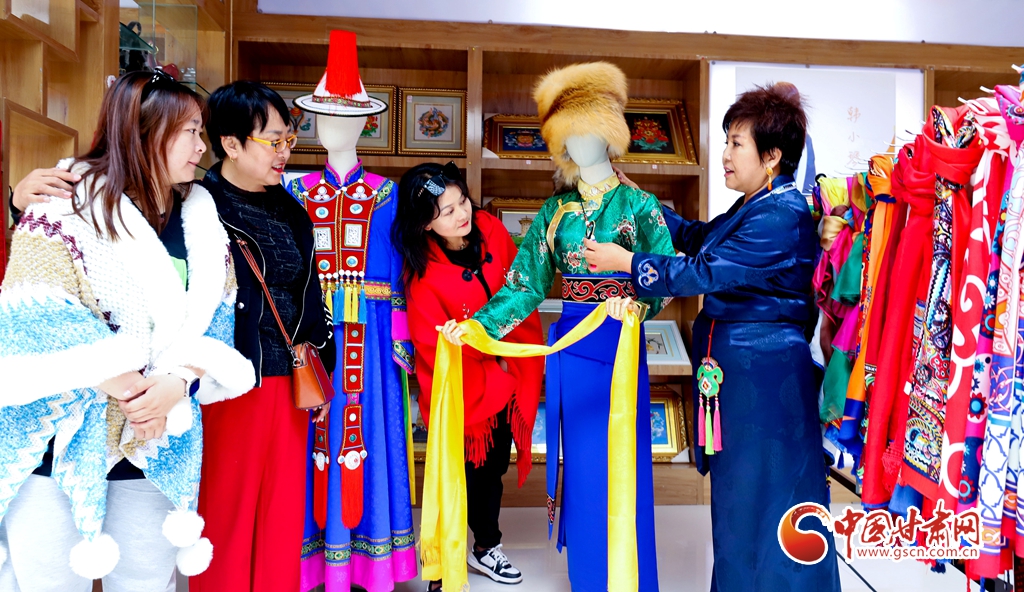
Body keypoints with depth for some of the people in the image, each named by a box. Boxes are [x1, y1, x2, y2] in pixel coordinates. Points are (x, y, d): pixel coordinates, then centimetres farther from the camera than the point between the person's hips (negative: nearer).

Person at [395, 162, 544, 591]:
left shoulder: (491, 230, -9)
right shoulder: (424, 276, -22)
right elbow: (437, 350, -18)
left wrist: (524, 362, -1)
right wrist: (494, 376, -18)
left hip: (508, 382, 5)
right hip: (460, 389, -5)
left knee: (493, 470, 20)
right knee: (459, 478, 5)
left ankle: (486, 548, 43)